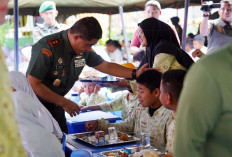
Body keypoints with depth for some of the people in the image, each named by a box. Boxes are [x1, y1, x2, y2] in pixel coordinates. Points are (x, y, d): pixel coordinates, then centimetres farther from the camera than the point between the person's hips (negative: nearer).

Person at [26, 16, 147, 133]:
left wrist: (135, 73, 0)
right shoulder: (46, 48, -25)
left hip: (55, 105, 6)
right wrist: (64, 102, -21)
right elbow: (33, 84, -25)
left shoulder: (84, 49, -3)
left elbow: (106, 66, 10)